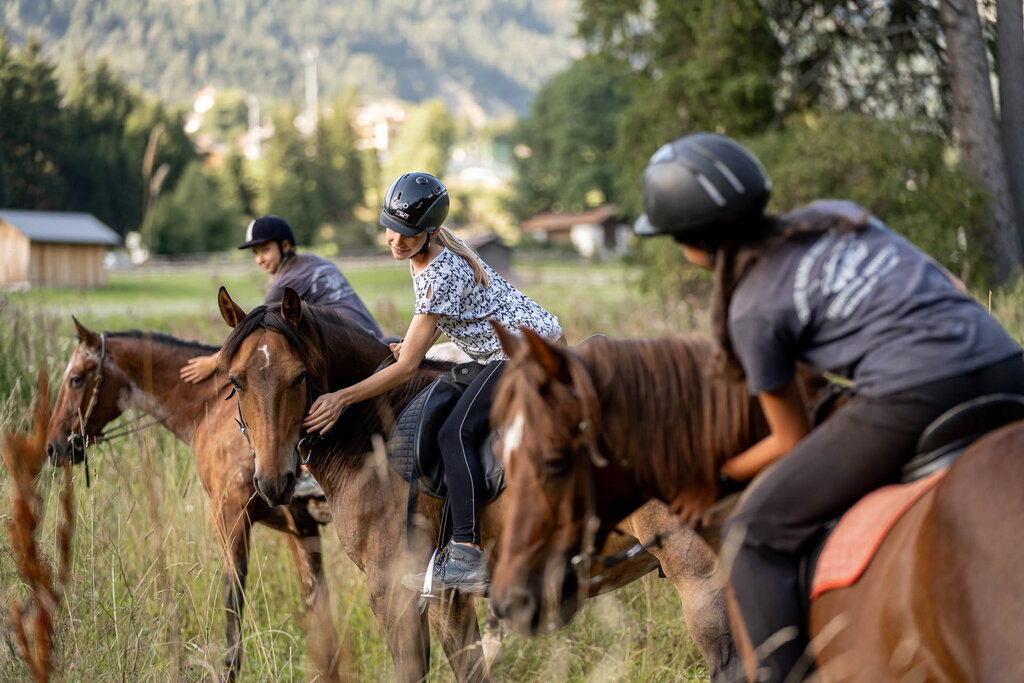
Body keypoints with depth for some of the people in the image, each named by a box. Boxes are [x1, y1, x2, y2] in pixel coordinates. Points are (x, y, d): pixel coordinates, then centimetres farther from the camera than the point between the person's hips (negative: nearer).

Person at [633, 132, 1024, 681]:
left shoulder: (754, 308, 4)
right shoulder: (834, 215, 22)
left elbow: (793, 439, 14)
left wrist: (715, 474, 29)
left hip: (915, 397, -7)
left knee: (754, 536, 5)